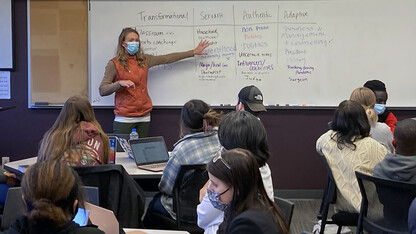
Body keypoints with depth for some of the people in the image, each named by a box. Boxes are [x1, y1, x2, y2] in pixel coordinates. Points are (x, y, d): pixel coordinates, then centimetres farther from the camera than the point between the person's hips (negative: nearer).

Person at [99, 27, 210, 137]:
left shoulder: (144, 60, 11)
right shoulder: (114, 64, -2)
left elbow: (167, 58, 16)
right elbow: (102, 91, -5)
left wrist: (193, 52, 18)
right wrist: (120, 83, -22)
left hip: (144, 117, 4)